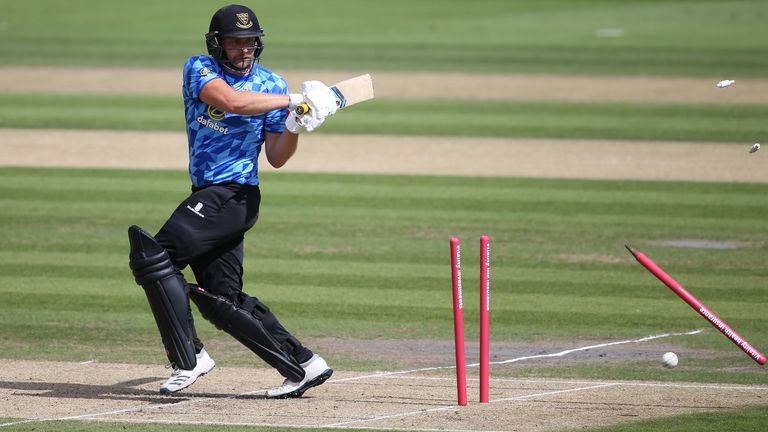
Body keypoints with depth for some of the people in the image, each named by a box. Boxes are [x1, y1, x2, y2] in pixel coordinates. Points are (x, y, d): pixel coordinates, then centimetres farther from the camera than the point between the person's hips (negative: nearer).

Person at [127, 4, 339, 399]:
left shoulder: (272, 86, 2)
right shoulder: (199, 69, 4)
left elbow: (276, 159, 3)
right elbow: (230, 101, -17)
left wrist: (294, 129, -16)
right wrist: (292, 100, -19)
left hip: (235, 195, -5)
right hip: (209, 197, 5)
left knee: (153, 256, -19)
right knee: (222, 300, 3)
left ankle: (187, 359, -15)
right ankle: (303, 365, 7)